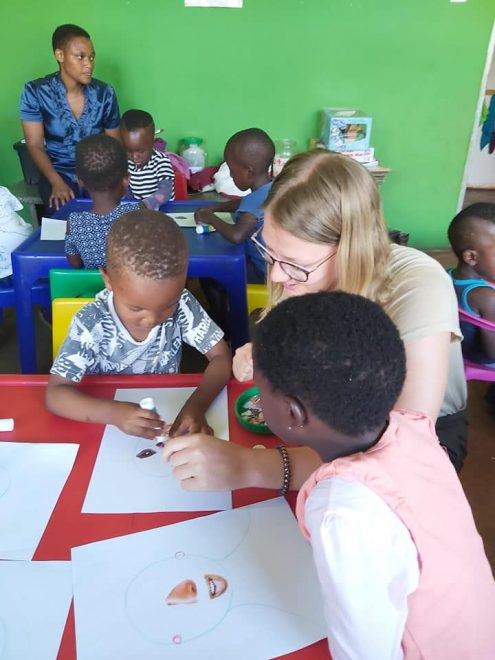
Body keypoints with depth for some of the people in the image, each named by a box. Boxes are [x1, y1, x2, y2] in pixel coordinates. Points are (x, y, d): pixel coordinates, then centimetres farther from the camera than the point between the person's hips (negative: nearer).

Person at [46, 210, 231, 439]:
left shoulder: (181, 305, -16)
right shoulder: (91, 324, -21)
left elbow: (221, 357, -13)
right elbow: (55, 395, -21)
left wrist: (196, 404, -30)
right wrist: (114, 413, -38)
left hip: (168, 417, 3)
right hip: (107, 424, -2)